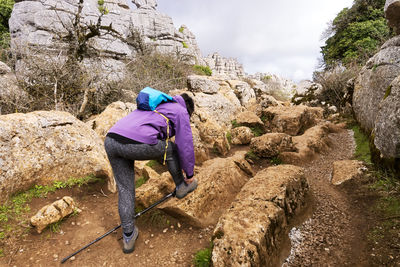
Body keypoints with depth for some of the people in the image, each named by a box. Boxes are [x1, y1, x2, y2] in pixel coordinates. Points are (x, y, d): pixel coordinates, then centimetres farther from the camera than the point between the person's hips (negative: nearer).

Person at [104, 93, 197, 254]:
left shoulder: (155, 106, 38)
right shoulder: (181, 111, 14)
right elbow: (185, 146, 13)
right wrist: (189, 174, 28)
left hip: (111, 140, 8)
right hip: (137, 144, -8)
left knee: (125, 189, 21)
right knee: (171, 148, 21)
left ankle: (128, 236, 29)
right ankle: (181, 186, 39)